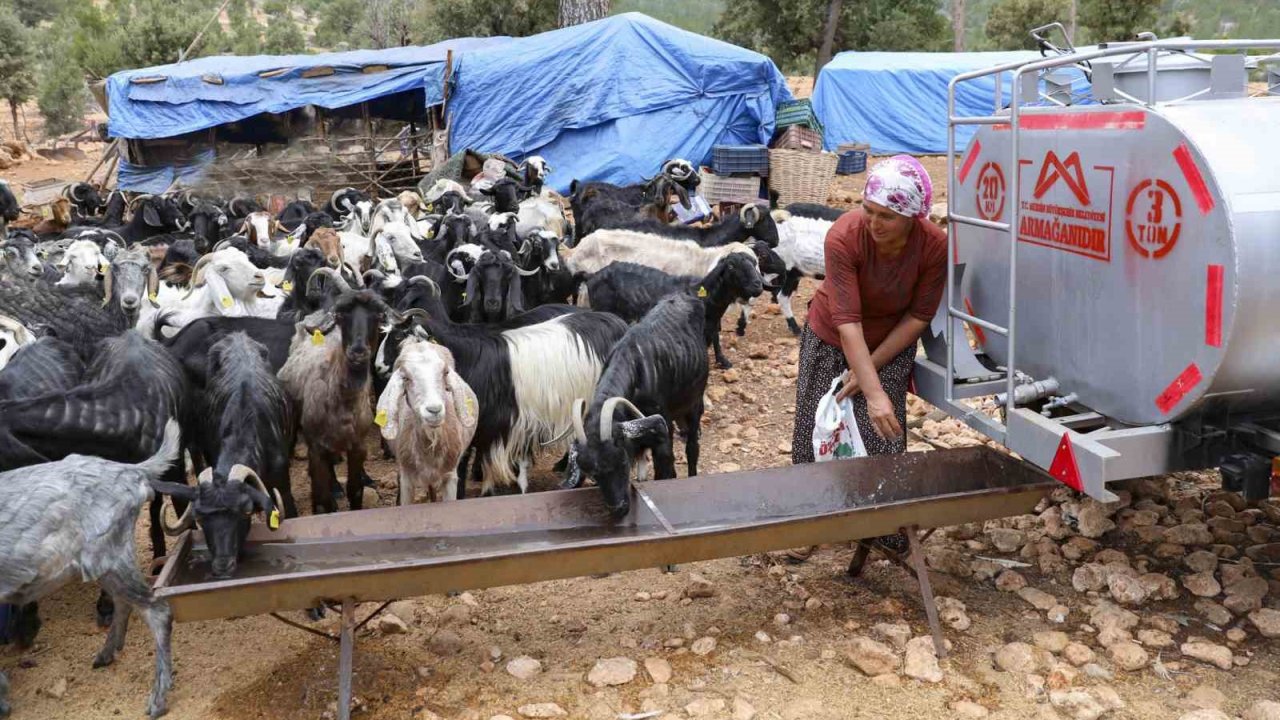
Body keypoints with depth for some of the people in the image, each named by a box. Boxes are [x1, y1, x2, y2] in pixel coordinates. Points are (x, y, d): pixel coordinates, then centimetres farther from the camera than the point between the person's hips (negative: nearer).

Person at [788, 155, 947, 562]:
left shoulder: (935, 246, -26)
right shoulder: (843, 237, -32)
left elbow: (919, 316, -14)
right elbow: (846, 321, -35)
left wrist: (871, 368, -17)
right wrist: (874, 393, -41)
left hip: (891, 346, 1)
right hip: (830, 341, 0)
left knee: (883, 438, -4)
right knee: (815, 434, 7)